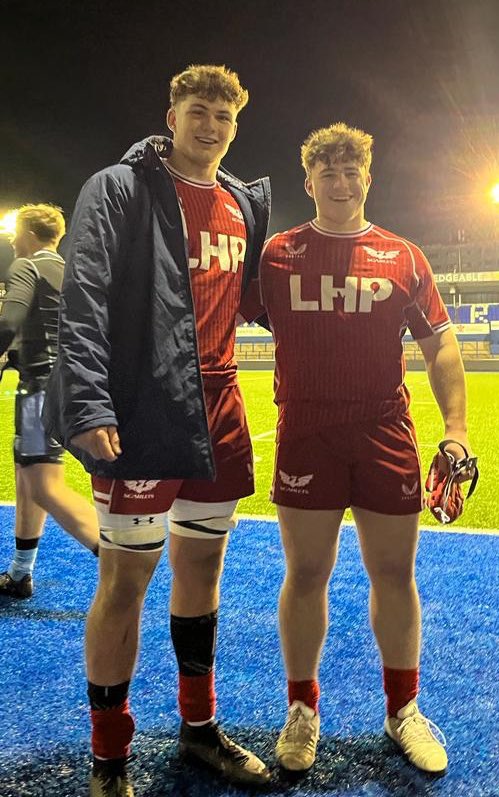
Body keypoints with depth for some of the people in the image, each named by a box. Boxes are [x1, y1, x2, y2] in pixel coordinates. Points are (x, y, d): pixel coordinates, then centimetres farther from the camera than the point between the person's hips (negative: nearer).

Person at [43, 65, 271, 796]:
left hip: (219, 414, 6)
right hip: (141, 414, -6)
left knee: (203, 563, 14)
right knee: (126, 576, 0)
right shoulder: (119, 189, -2)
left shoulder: (245, 205, 16)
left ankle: (200, 725, 32)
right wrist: (88, 402, -22)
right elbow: (84, 299, -13)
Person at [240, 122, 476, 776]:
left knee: (394, 573, 9)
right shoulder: (276, 254, 4)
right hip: (305, 438, -1)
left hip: (387, 438, 1)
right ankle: (302, 710, 26)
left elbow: (440, 346, 7)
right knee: (306, 573, 6)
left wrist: (456, 428, -2)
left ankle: (403, 710, 30)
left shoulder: (404, 257, 7)